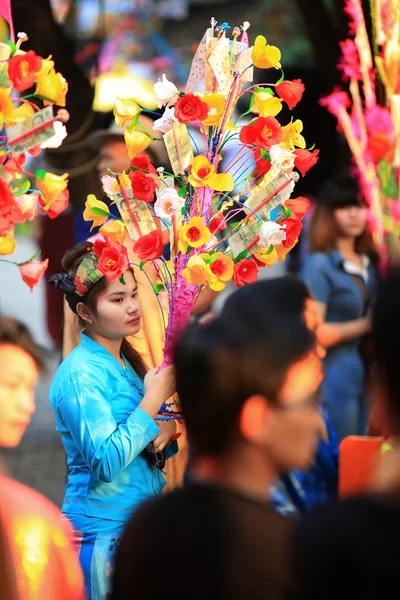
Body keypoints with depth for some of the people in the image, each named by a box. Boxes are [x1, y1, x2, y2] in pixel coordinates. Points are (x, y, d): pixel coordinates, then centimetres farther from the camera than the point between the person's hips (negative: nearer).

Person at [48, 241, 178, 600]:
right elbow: (107, 461, -24)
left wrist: (166, 430, -6)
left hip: (141, 524, 8)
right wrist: (154, 399, -19)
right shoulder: (81, 374, -15)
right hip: (104, 533, -8)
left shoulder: (125, 363, 10)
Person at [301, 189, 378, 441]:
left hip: (364, 374, 7)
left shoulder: (368, 264, 12)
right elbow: (312, 332, -17)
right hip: (335, 377, -7)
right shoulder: (319, 265, -10)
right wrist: (364, 325, -10)